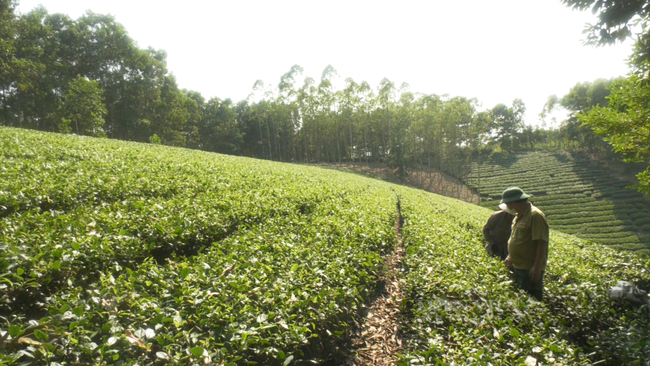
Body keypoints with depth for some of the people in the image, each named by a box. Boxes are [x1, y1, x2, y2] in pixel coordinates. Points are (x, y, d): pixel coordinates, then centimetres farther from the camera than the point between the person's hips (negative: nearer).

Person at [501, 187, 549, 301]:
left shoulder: (535, 215, -17)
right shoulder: (519, 215, 11)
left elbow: (542, 243, -22)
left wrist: (537, 267, -24)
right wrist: (510, 257, 22)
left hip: (530, 269, -9)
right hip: (518, 267, 9)